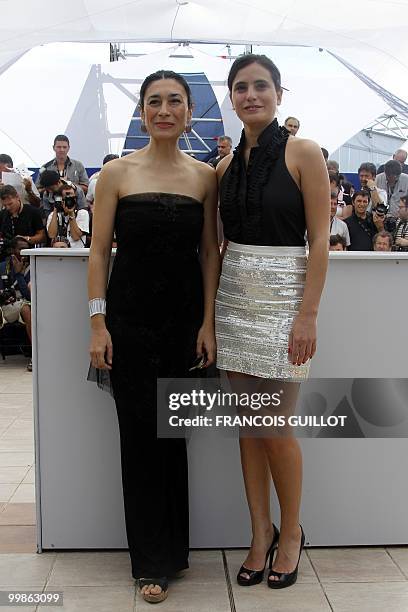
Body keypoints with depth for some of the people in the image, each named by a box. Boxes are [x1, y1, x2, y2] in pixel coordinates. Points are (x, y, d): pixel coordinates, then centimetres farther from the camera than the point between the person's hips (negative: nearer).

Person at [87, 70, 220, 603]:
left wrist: (208, 322, -2)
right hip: (130, 317, -1)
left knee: (174, 432, 10)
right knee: (140, 434, 3)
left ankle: (171, 549, 28)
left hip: (184, 317, 2)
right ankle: (152, 561, 19)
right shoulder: (117, 173, 0)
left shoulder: (204, 176, 5)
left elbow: (209, 253, 4)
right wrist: (98, 324, -7)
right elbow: (99, 251, -1)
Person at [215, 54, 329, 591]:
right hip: (235, 294, 5)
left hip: (282, 294, -5)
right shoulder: (227, 165, 11)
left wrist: (308, 314, -15)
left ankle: (291, 532, 22)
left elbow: (320, 240, -8)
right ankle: (261, 532, 23)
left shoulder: (303, 154, -5)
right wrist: (214, 306, 8)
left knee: (275, 426, -1)